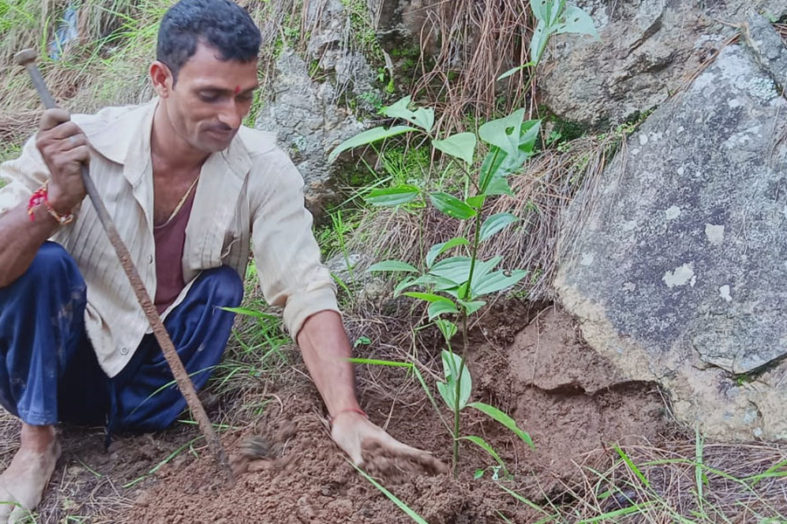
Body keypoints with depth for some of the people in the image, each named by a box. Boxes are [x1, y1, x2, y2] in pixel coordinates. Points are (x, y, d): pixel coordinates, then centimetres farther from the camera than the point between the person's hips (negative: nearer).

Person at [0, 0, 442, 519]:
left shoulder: (263, 170, -19)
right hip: (63, 369, 0)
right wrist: (57, 199, -44)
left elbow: (307, 293, -27)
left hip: (162, 377, 1)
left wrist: (346, 414, -41)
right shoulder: (78, 145, -21)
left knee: (222, 286, -24)